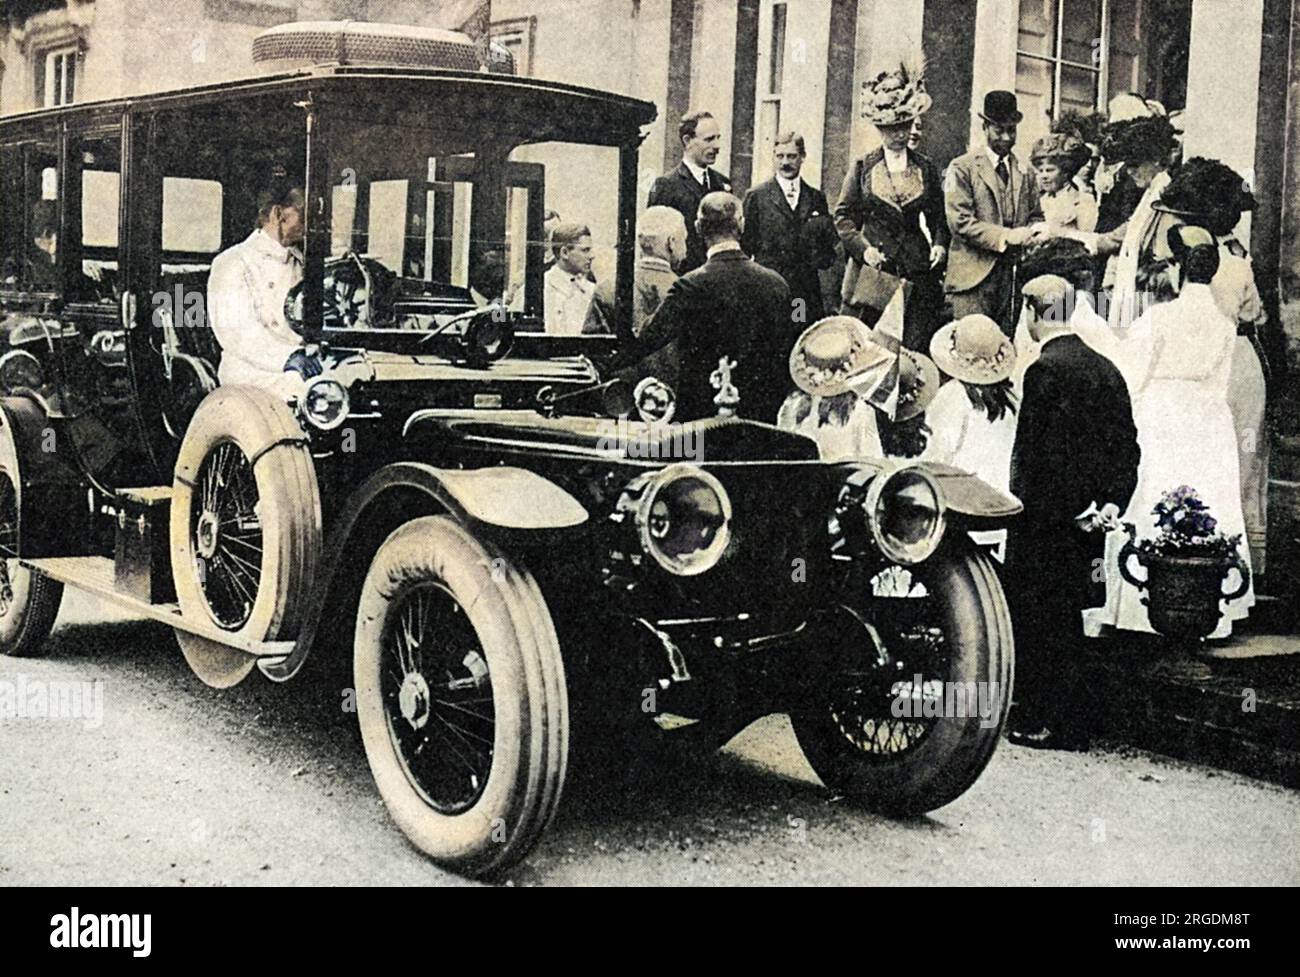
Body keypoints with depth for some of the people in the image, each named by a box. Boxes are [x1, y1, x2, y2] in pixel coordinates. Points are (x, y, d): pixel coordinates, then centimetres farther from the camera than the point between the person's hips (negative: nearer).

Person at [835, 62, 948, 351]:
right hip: (872, 272, -1)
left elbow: (937, 216, 17)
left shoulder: (926, 169, 11)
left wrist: (939, 244, -2)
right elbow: (843, 215, 6)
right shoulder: (863, 167, 5)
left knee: (915, 348, -4)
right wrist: (862, 247, -9)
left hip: (917, 271, 2)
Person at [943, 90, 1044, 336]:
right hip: (974, 278, -4)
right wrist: (1005, 236, -16)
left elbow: (1035, 216, 21)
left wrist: (1034, 232, -4)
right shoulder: (962, 168, 1)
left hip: (1015, 276, 5)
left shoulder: (1024, 172, 19)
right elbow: (960, 222, -8)